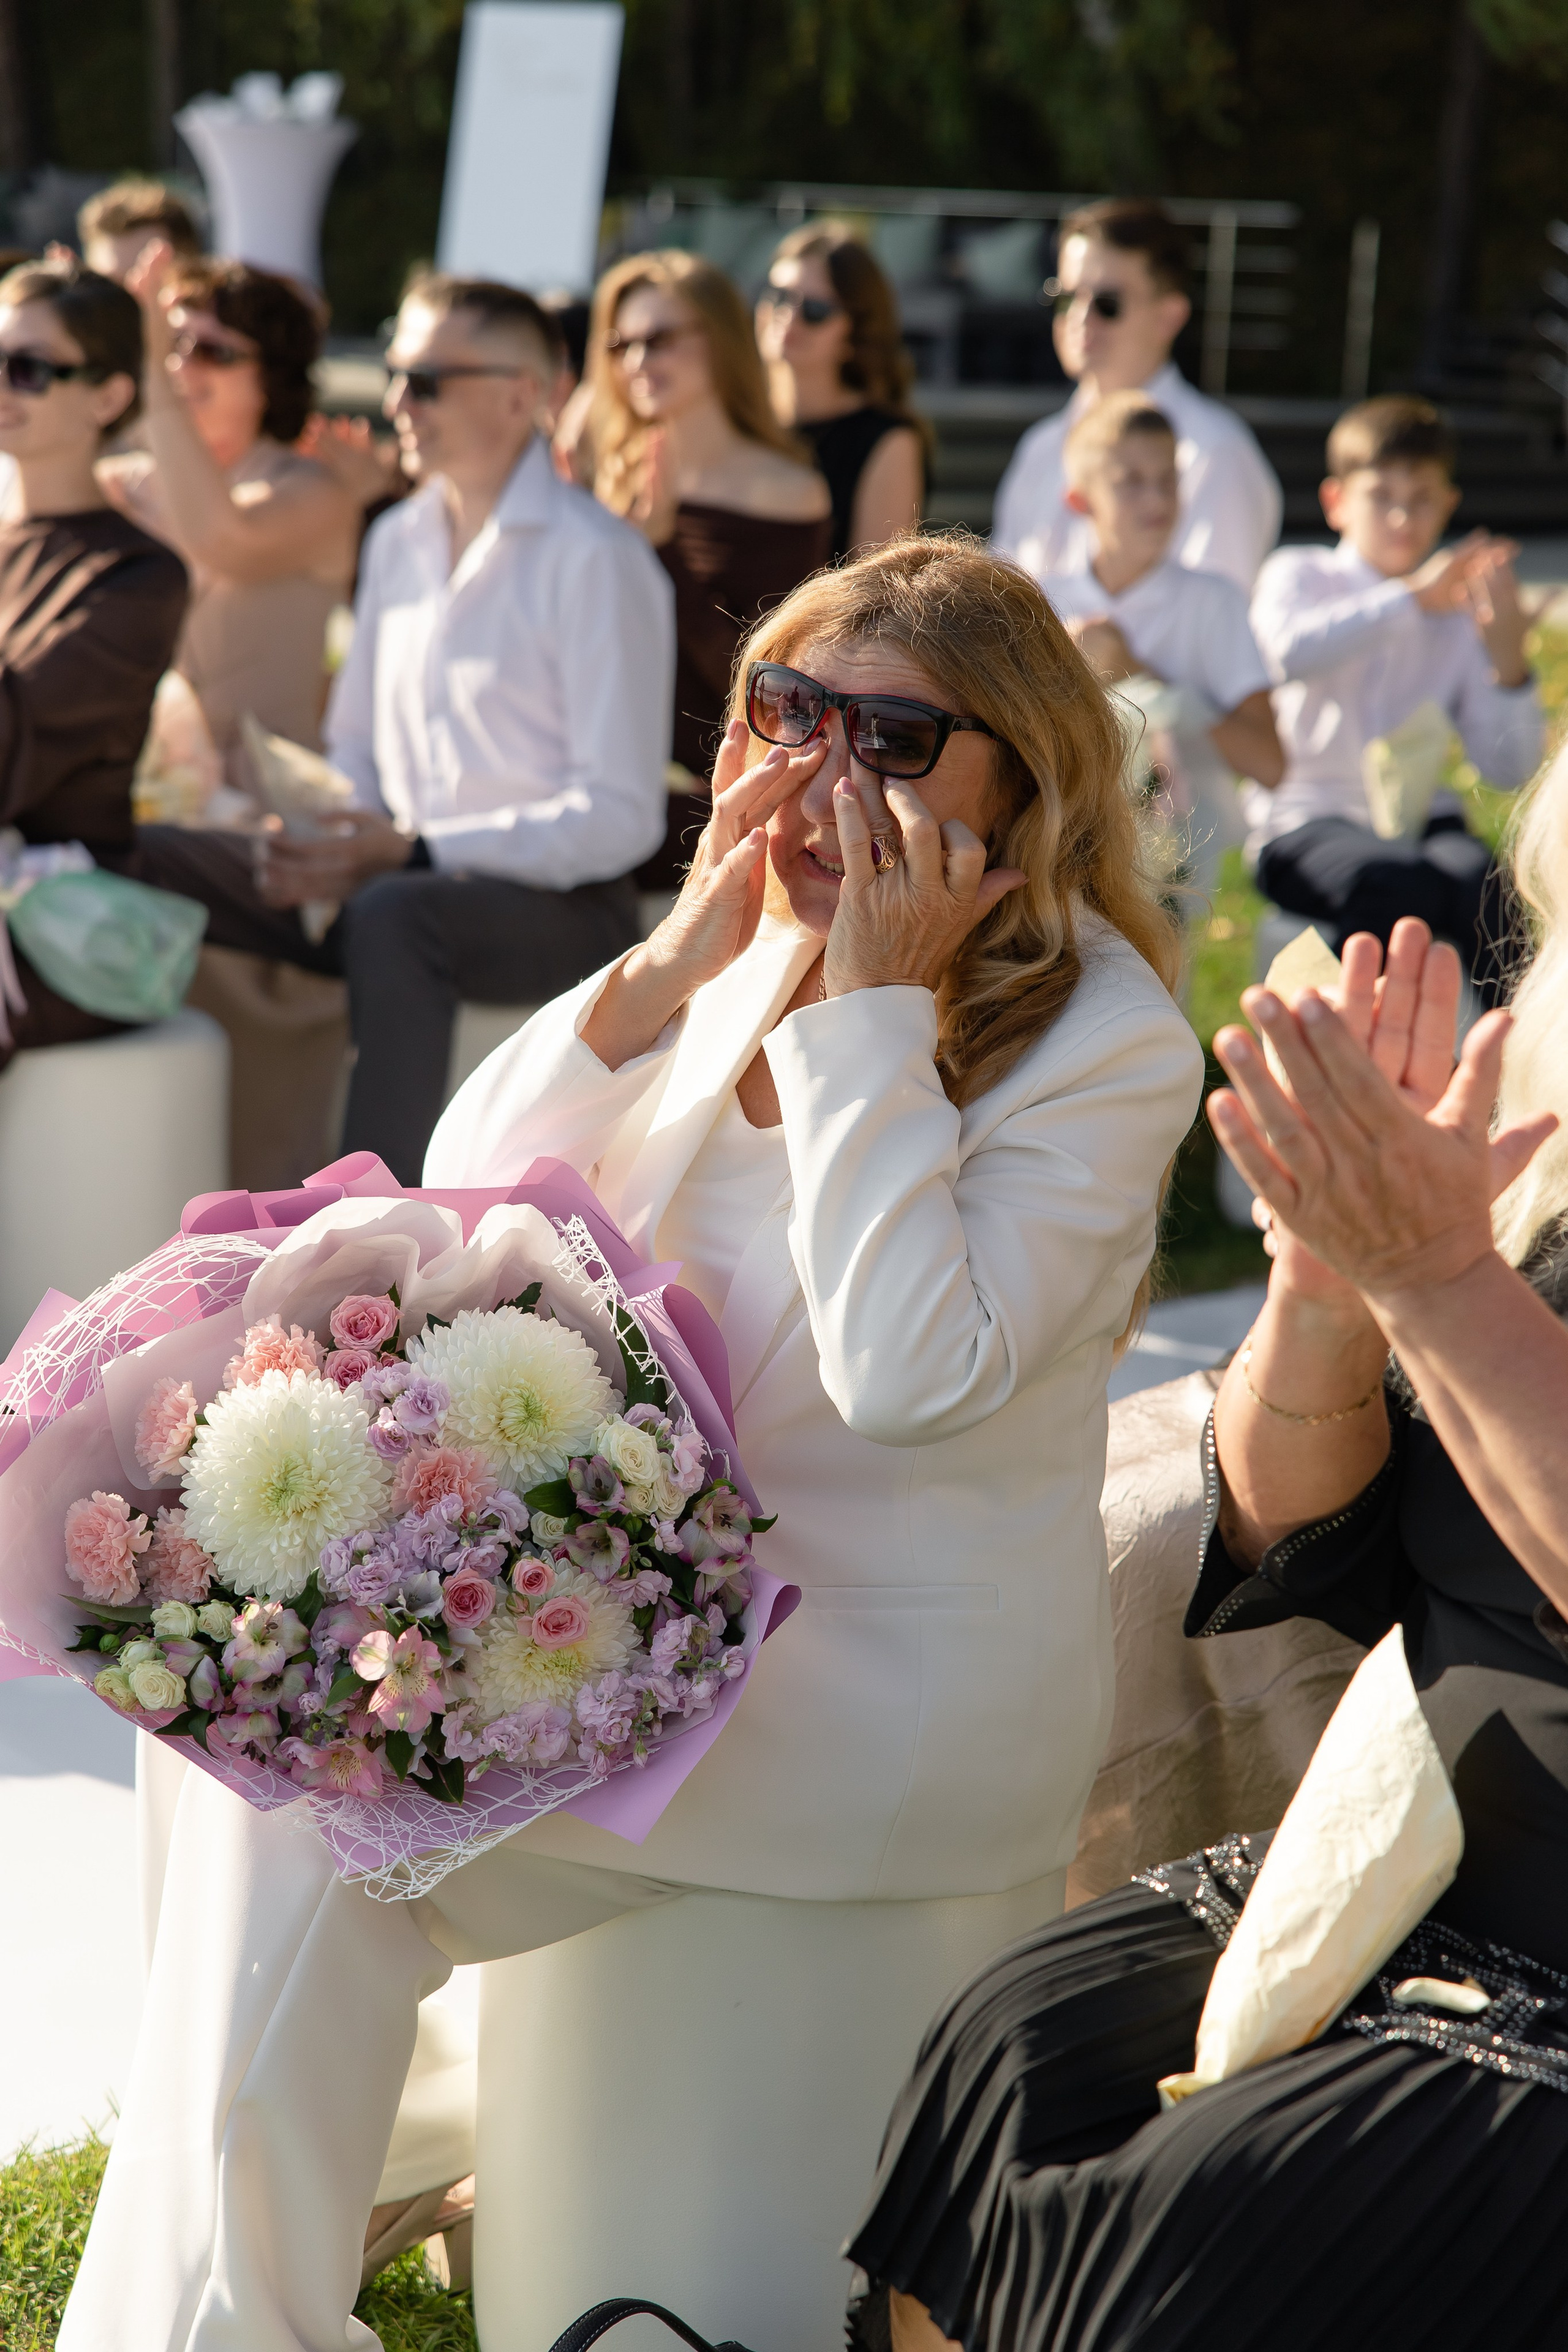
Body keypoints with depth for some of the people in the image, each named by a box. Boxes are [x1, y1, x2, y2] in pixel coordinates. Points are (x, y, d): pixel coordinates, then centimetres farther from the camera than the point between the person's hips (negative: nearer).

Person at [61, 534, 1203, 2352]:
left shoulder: (1109, 1042, -11)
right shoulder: (763, 947, 8)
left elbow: (911, 1374, -25)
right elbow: (464, 1217, 2)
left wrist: (875, 1011, -20)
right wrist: (666, 970, -10)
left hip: (901, 1683, -7)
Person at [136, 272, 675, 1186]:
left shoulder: (597, 561, -10)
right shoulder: (398, 541, 14)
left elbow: (622, 816, -14)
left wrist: (410, 850, -19)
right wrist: (332, 846, -4)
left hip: (561, 905, -7)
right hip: (406, 877, 7)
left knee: (390, 913, -39)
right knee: (148, 859, -12)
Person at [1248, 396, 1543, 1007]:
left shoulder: (1460, 611, 14)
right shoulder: (1298, 576, 6)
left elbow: (1508, 769, 7)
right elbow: (1289, 652, -21)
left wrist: (1508, 657, -8)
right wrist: (1412, 596, -23)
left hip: (1421, 820, 3)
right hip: (1307, 822, -3)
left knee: (1483, 885, -32)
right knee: (1390, 884, -37)